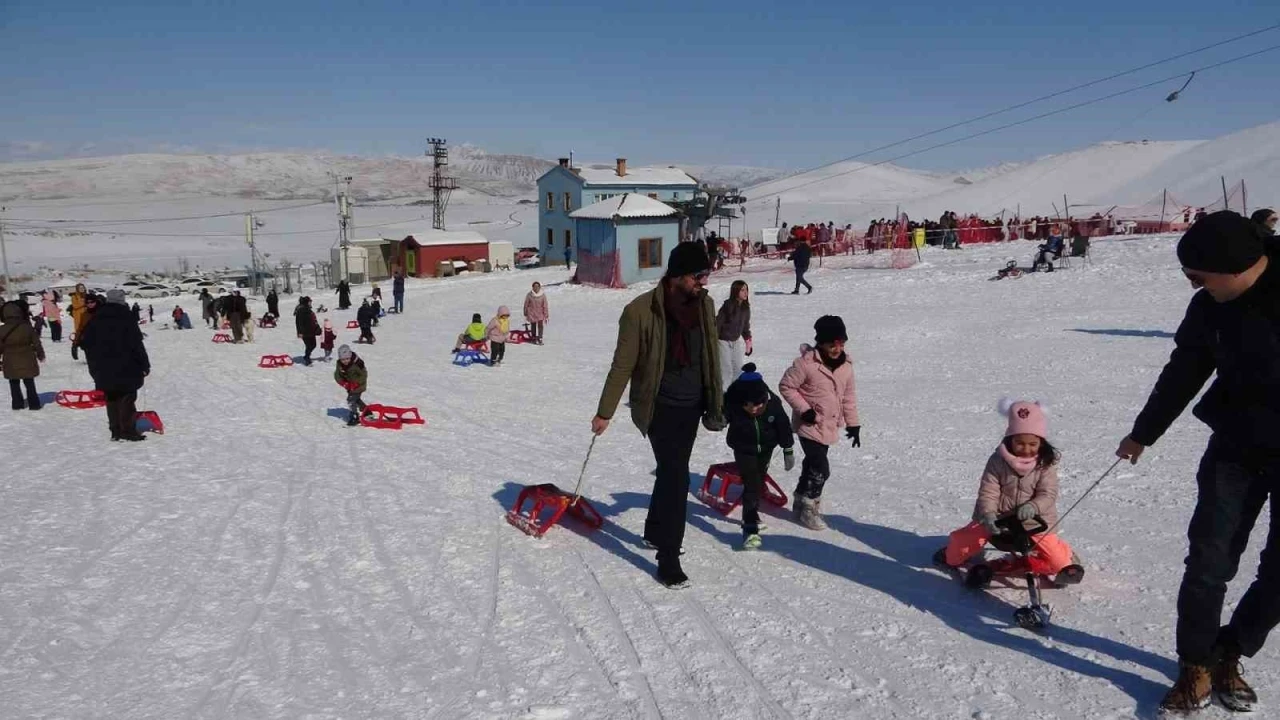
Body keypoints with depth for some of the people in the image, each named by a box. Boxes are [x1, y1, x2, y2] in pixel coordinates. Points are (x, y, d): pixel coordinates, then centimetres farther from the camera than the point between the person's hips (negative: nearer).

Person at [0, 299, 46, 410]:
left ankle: (17, 403, 18)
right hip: (27, 361, 0)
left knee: (14, 384, 15)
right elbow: (36, 343, -3)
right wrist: (40, 355, 14)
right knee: (29, 384, 10)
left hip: (11, 364, 0)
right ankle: (33, 404, 12)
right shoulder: (27, 327, -11)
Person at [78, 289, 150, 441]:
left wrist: (95, 368, 17)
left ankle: (116, 431, 14)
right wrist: (145, 365, -5)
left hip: (104, 371, 5)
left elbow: (86, 344, 10)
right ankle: (128, 431, -2)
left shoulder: (95, 320, 6)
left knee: (112, 401, 12)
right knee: (127, 400, 0)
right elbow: (137, 344, -12)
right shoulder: (126, 319, -11)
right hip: (126, 370, -5)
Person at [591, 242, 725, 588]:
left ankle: (655, 531, 43)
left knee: (671, 471, 21)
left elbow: (711, 358, 9)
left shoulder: (704, 305, -1)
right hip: (660, 407, -6)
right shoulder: (640, 312, -18)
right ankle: (668, 562, 0)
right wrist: (605, 412, -7)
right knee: (676, 477, -10)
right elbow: (622, 365, -11)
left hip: (691, 405, 6)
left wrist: (715, 404, 14)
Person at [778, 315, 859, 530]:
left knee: (813, 464, 18)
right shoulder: (806, 363, -19)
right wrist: (803, 409, -17)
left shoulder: (846, 365, 2)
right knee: (821, 469, -10)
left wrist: (853, 423, 12)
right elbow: (786, 386, -12)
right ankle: (808, 509, 8)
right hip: (810, 425, -7)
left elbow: (849, 396, 12)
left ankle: (801, 501, 36)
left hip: (829, 427, 7)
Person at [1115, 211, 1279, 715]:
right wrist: (1143, 433, 19)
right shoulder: (1211, 308, -4)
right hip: (1237, 445, 3)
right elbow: (1183, 372, 10)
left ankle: (1229, 654, 27)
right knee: (1209, 558, -1)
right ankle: (1196, 665, 11)